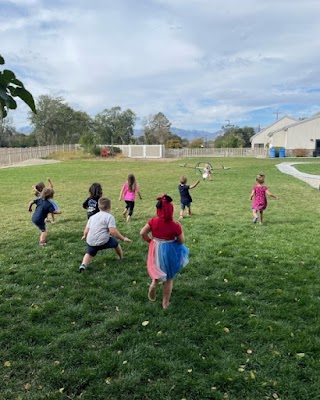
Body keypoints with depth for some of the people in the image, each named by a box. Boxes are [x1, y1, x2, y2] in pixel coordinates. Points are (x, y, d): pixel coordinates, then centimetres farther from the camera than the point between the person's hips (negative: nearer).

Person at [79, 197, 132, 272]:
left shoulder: (92, 217, 14)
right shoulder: (110, 217, -3)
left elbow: (86, 231, 12)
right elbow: (113, 231, -14)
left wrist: (84, 236, 34)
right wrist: (123, 238, -5)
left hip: (90, 242, 4)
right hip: (103, 242, -4)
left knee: (89, 254, 26)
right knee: (116, 244, 23)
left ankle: (83, 264, -3)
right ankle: (121, 258, 45)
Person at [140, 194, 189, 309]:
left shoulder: (153, 221, -14)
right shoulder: (175, 226, -21)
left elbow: (142, 233, -10)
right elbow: (181, 241, -10)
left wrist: (149, 240, 6)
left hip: (156, 250, 2)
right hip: (169, 252, -2)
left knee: (158, 271, 33)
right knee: (169, 279, 17)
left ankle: (154, 283, 7)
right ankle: (165, 303, 25)